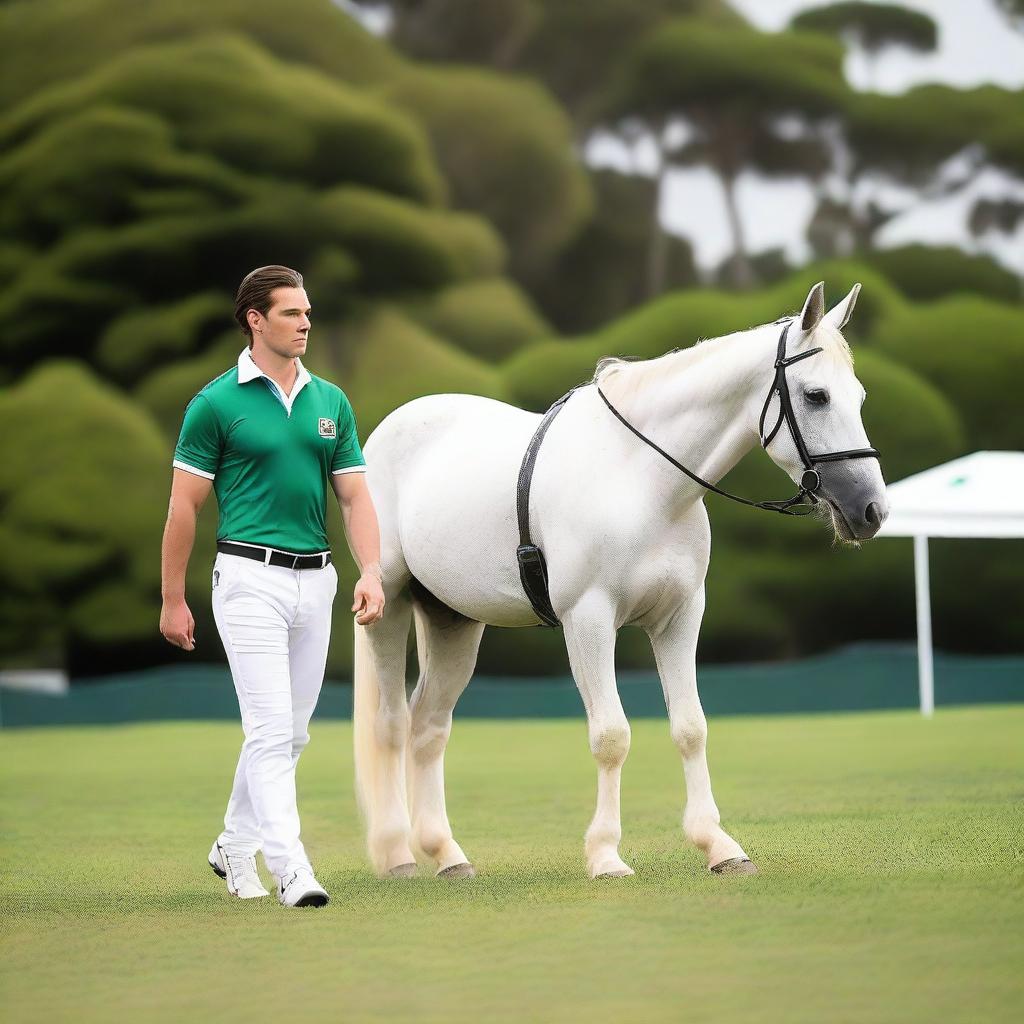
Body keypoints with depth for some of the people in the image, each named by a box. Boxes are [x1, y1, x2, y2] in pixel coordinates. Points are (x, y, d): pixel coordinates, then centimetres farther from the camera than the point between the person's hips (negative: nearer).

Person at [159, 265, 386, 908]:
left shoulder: (331, 401, 10)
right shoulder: (217, 403, -5)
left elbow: (355, 496, 9)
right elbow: (185, 505, -2)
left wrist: (372, 573, -6)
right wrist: (174, 601, -2)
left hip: (316, 581, 6)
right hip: (252, 580, -6)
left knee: (294, 731, 12)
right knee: (271, 727, -12)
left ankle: (236, 846, 27)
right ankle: (292, 869, -14)